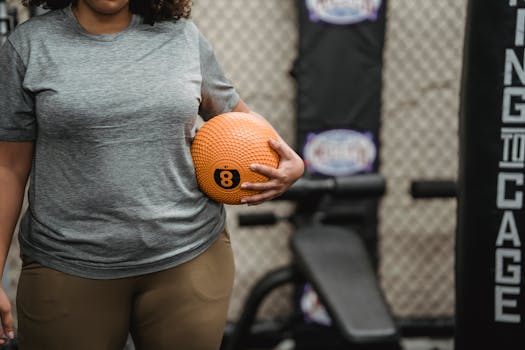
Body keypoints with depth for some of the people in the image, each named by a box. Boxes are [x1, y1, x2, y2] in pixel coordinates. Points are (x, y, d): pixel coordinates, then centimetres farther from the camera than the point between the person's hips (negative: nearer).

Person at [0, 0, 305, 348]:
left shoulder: (183, 36, 5)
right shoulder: (29, 45, 0)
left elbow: (237, 114, 17)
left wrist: (292, 162, -2)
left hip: (189, 258, 2)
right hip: (69, 273, -1)